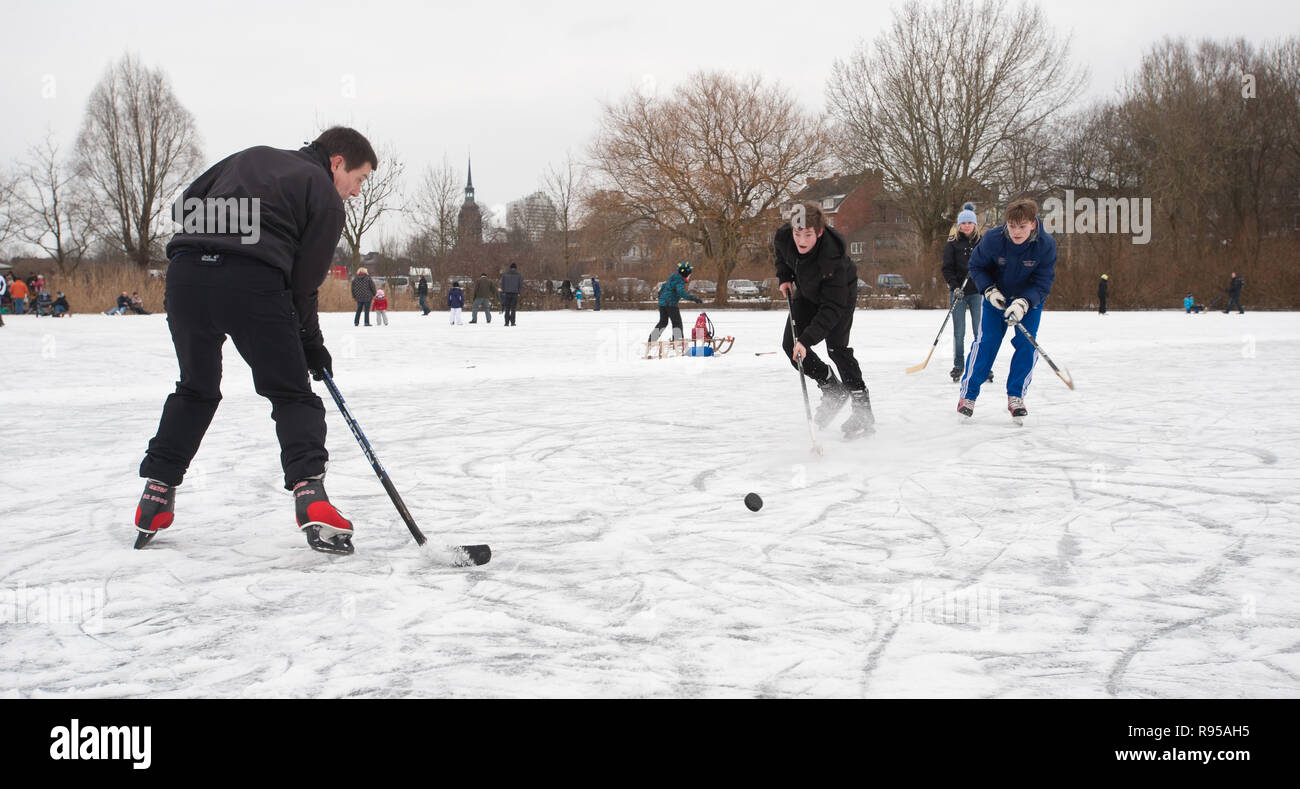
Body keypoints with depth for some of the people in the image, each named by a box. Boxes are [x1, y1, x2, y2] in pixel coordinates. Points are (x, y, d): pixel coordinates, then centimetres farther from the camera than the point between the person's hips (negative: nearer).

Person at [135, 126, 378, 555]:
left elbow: (189, 200, 23)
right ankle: (308, 490, -12)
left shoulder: (253, 156, 28)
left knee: (196, 388, 22)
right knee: (291, 393, 6)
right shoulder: (325, 197, 11)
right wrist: (312, 344, 16)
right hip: (252, 281, -5)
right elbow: (303, 283, 7)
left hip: (186, 273, 5)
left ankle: (156, 492, 20)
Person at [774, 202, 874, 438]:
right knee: (790, 344, -2)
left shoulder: (832, 258, -42)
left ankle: (864, 412, -9)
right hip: (806, 293, 6)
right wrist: (784, 277, -5)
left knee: (836, 349, -17)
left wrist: (807, 339, -47)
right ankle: (833, 390, 14)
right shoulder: (783, 235, -27)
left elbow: (832, 308, -41)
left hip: (840, 293, -6)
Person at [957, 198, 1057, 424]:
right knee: (986, 342, -8)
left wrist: (1023, 304, -37)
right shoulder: (993, 239, -26)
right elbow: (976, 266, -8)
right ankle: (968, 394, 2)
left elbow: (1043, 284, -21)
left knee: (1027, 344, -10)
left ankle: (1016, 397, 5)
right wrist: (989, 291, -22)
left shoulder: (1046, 245, -27)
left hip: (1030, 299, 0)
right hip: (997, 297, 0)